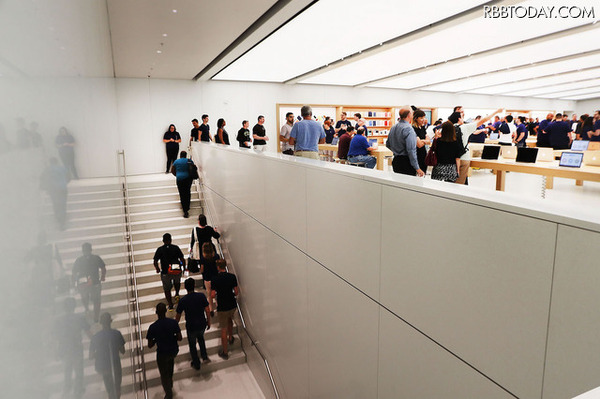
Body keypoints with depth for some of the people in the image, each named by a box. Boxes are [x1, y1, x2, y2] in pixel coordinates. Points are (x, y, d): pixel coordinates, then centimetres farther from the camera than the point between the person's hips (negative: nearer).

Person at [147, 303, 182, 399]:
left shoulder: (153, 327, -22)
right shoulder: (173, 322, -17)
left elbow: (150, 345, -14)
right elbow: (180, 338, -12)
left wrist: (156, 340, 4)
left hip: (162, 353, -3)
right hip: (174, 351, 3)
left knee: (164, 375, 18)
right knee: (170, 360, 37)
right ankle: (170, 383, 50)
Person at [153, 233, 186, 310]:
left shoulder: (159, 249, -2)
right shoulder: (176, 248, -2)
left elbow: (155, 262, -5)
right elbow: (182, 259, -4)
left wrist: (157, 269, 14)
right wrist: (184, 268, 12)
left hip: (165, 273, -1)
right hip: (177, 271, 1)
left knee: (167, 289, 16)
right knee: (177, 282, 34)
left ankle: (170, 305, 20)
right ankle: (177, 294, 17)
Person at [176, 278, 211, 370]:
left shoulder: (182, 301, -17)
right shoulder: (201, 296, -15)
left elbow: (178, 316, -6)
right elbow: (207, 311, -9)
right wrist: (208, 322, 6)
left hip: (191, 327, -2)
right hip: (202, 324, 2)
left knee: (192, 345, 21)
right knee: (201, 338, 33)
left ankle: (196, 364, 35)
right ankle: (204, 357, 27)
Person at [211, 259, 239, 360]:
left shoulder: (215, 279, -16)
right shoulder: (232, 276, -8)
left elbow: (212, 294, -16)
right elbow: (236, 292, -6)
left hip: (222, 307, -4)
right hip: (232, 305, 4)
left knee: (224, 329, 7)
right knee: (230, 320, 33)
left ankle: (224, 352, 16)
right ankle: (230, 338, 49)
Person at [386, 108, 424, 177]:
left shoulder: (393, 127, 9)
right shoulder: (408, 129, -16)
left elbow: (388, 145, 21)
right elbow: (411, 150, -21)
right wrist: (417, 168, -18)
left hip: (395, 160, 8)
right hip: (406, 163, -8)